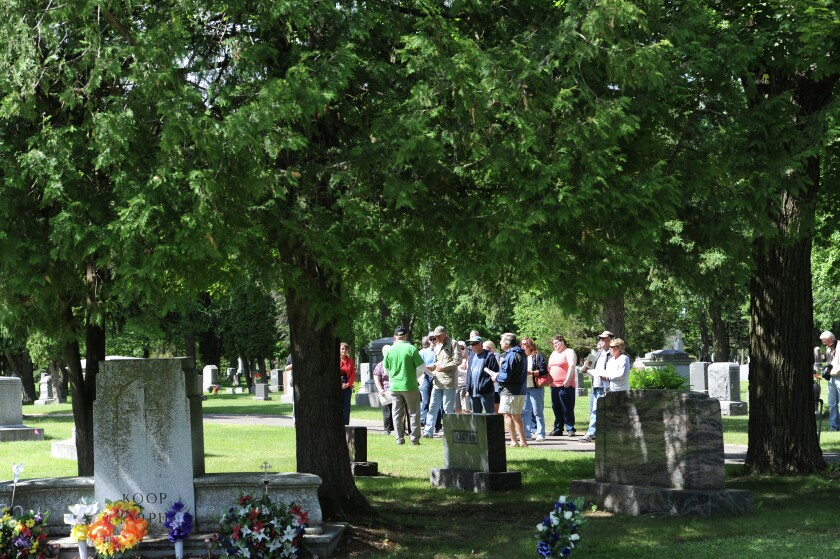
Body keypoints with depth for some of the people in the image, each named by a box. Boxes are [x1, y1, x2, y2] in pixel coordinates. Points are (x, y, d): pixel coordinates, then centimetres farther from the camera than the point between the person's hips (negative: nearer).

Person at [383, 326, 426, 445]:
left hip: (395, 387, 3)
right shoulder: (411, 349, -12)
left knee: (398, 414, 10)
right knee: (413, 413, 6)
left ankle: (400, 438, 12)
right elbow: (422, 366, -9)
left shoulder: (390, 350, -1)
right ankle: (414, 438, 5)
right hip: (410, 386, -3)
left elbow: (386, 368, 11)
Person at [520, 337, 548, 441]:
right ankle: (527, 434, 9)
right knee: (525, 412, 5)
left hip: (535, 387, -6)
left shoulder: (537, 356, -2)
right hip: (523, 388, 6)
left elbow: (544, 371, -11)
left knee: (538, 412, -3)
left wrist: (531, 372, -16)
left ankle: (540, 434, 0)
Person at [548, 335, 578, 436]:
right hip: (554, 385, 8)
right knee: (556, 408, 7)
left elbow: (572, 366, -14)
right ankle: (557, 429, 12)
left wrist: (567, 380, -22)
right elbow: (549, 368, 26)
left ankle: (570, 429, -3)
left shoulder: (569, 352, -3)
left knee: (567, 408, -7)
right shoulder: (553, 354, 21)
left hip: (566, 385, -8)